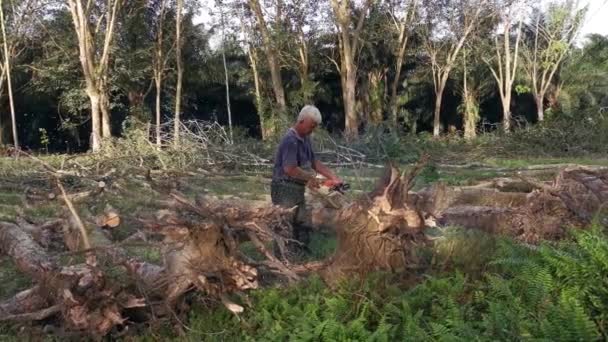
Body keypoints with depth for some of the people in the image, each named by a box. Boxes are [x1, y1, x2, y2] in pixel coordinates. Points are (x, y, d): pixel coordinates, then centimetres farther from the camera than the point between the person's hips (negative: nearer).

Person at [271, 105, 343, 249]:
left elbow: (314, 161, 15)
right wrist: (310, 178, -15)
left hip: (298, 189, 10)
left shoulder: (305, 138, 9)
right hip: (285, 190, -10)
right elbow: (290, 169, -30)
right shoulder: (290, 140, -21)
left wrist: (333, 177, 6)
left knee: (303, 225, 16)